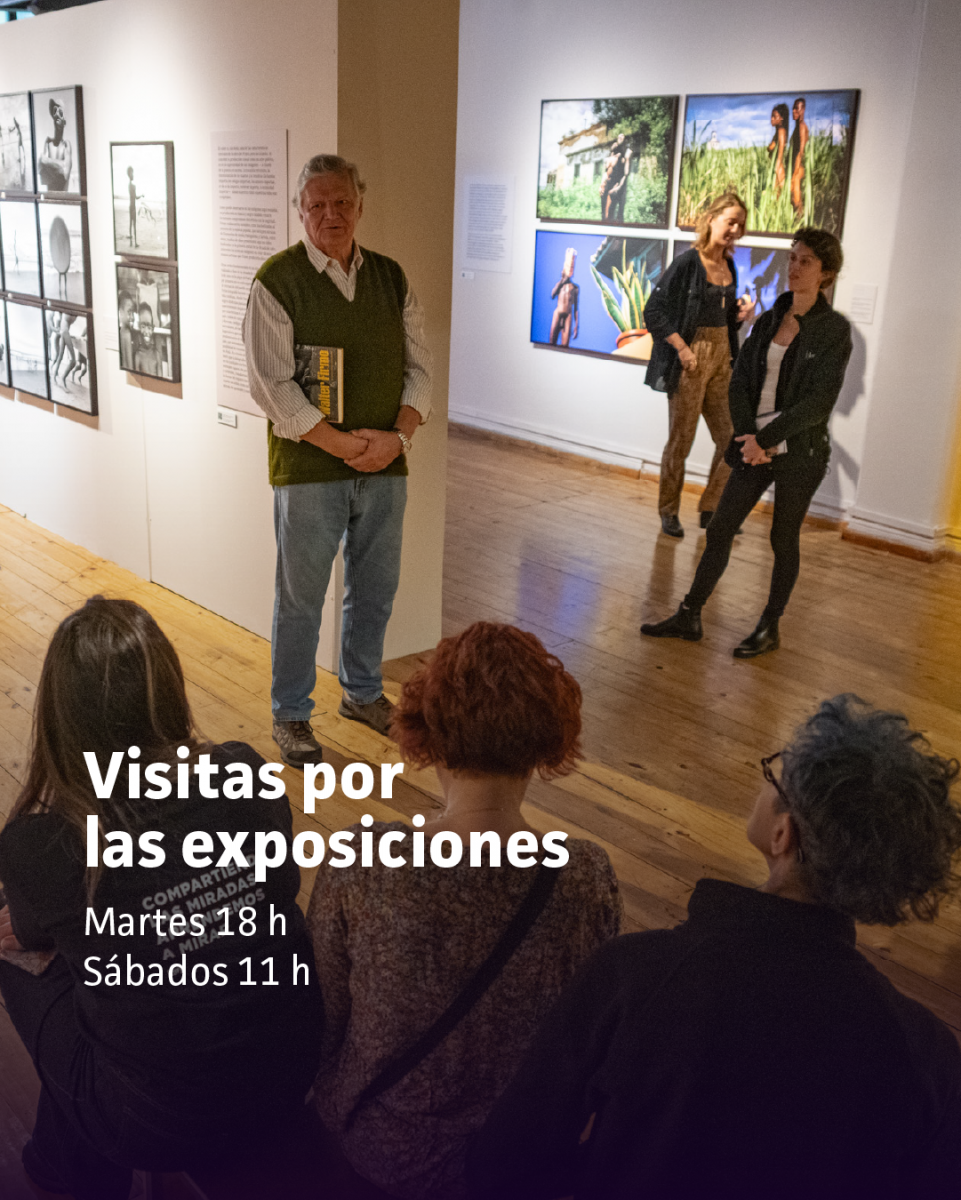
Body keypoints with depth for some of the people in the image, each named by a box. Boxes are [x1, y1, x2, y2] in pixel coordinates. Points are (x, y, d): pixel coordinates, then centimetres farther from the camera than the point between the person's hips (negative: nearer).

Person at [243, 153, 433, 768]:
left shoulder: (392, 278, 8)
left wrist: (397, 436, -10)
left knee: (376, 589, 16)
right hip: (308, 468, -4)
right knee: (301, 597, 5)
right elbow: (273, 385, -13)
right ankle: (291, 716, 22)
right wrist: (343, 444, -17)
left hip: (387, 465, 5)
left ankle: (363, 692, 37)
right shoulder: (277, 281, -7)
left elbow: (419, 367, 7)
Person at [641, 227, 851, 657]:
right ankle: (689, 617, 16)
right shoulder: (769, 319, 7)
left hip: (798, 451, -5)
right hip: (754, 446, 5)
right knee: (719, 530, 5)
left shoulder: (834, 329, -9)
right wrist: (748, 436, -11)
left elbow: (819, 402, -15)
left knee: (784, 538, 8)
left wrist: (765, 439, -17)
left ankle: (770, 628, 23)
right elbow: (740, 382, 4)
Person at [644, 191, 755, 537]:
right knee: (681, 441, 3)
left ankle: (711, 509, 20)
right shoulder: (688, 262, -10)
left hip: (721, 358, 7)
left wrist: (741, 314, -1)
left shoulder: (729, 266, 11)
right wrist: (682, 349, -17)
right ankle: (669, 511, 19)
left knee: (731, 438, 6)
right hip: (691, 360, -7)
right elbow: (654, 310, -12)